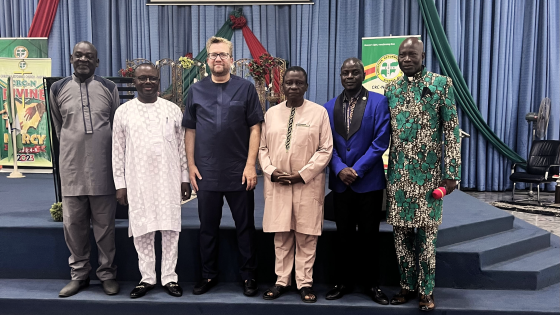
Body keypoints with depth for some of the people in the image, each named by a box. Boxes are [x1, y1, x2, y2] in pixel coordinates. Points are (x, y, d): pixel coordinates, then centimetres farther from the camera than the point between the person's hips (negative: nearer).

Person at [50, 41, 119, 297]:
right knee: (73, 224, 8)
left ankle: (107, 273, 19)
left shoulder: (109, 89, 3)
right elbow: (58, 127, 18)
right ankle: (79, 274, 23)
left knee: (104, 224, 6)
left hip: (102, 169, -1)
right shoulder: (58, 89, 6)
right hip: (71, 169, 2)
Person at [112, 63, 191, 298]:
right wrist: (120, 184, 1)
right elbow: (118, 151, 4)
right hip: (138, 181, 0)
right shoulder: (123, 111, 3)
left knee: (170, 229, 4)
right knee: (142, 230, 6)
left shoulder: (173, 110, 4)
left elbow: (182, 147, 6)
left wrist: (185, 178, 4)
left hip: (169, 180, 0)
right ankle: (147, 278, 20)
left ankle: (169, 277, 17)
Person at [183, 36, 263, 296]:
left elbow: (255, 128, -2)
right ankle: (209, 275, 28)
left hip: (239, 173, -2)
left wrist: (251, 165, -8)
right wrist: (191, 165, 2)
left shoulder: (246, 88, 1)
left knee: (245, 226, 7)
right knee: (208, 226, 12)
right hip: (206, 173, 2)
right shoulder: (196, 90, 7)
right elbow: (190, 131, 8)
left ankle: (248, 275, 22)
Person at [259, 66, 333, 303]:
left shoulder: (319, 112, 1)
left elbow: (326, 149, -4)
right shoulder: (271, 113, 10)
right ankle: (282, 281, 20)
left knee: (306, 237, 4)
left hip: (308, 184, -2)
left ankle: (305, 283, 17)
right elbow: (262, 147, 11)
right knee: (281, 235, 8)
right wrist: (271, 171, -6)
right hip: (276, 184, 3)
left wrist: (303, 174, -12)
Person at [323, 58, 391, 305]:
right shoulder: (330, 107, 7)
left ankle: (371, 284, 22)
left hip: (369, 181, -3)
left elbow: (380, 141, -10)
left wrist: (356, 170, -14)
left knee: (369, 235, 7)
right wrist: (339, 169, -12)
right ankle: (344, 281, 25)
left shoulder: (378, 102, -3)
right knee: (343, 235, 11)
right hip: (340, 181, 3)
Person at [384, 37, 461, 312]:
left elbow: (452, 130, -4)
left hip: (428, 173, -3)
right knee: (401, 232, 9)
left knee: (425, 233, 1)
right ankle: (407, 285, 24)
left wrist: (450, 173, -10)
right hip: (397, 173, 4)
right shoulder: (390, 89, 10)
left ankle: (426, 291, 16)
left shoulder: (441, 84, -1)